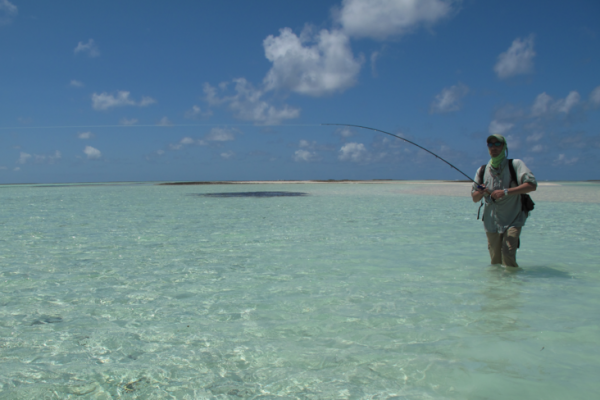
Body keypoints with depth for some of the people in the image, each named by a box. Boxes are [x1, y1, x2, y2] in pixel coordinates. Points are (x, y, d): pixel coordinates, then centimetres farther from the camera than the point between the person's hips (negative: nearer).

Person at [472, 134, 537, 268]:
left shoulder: (515, 165, -4)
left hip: (513, 220, -3)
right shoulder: (482, 171, 7)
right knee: (495, 262, 6)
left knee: (508, 255, -19)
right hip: (491, 222, 4)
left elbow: (532, 185, -17)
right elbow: (474, 198, 10)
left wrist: (506, 192, -25)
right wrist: (481, 192, -13)